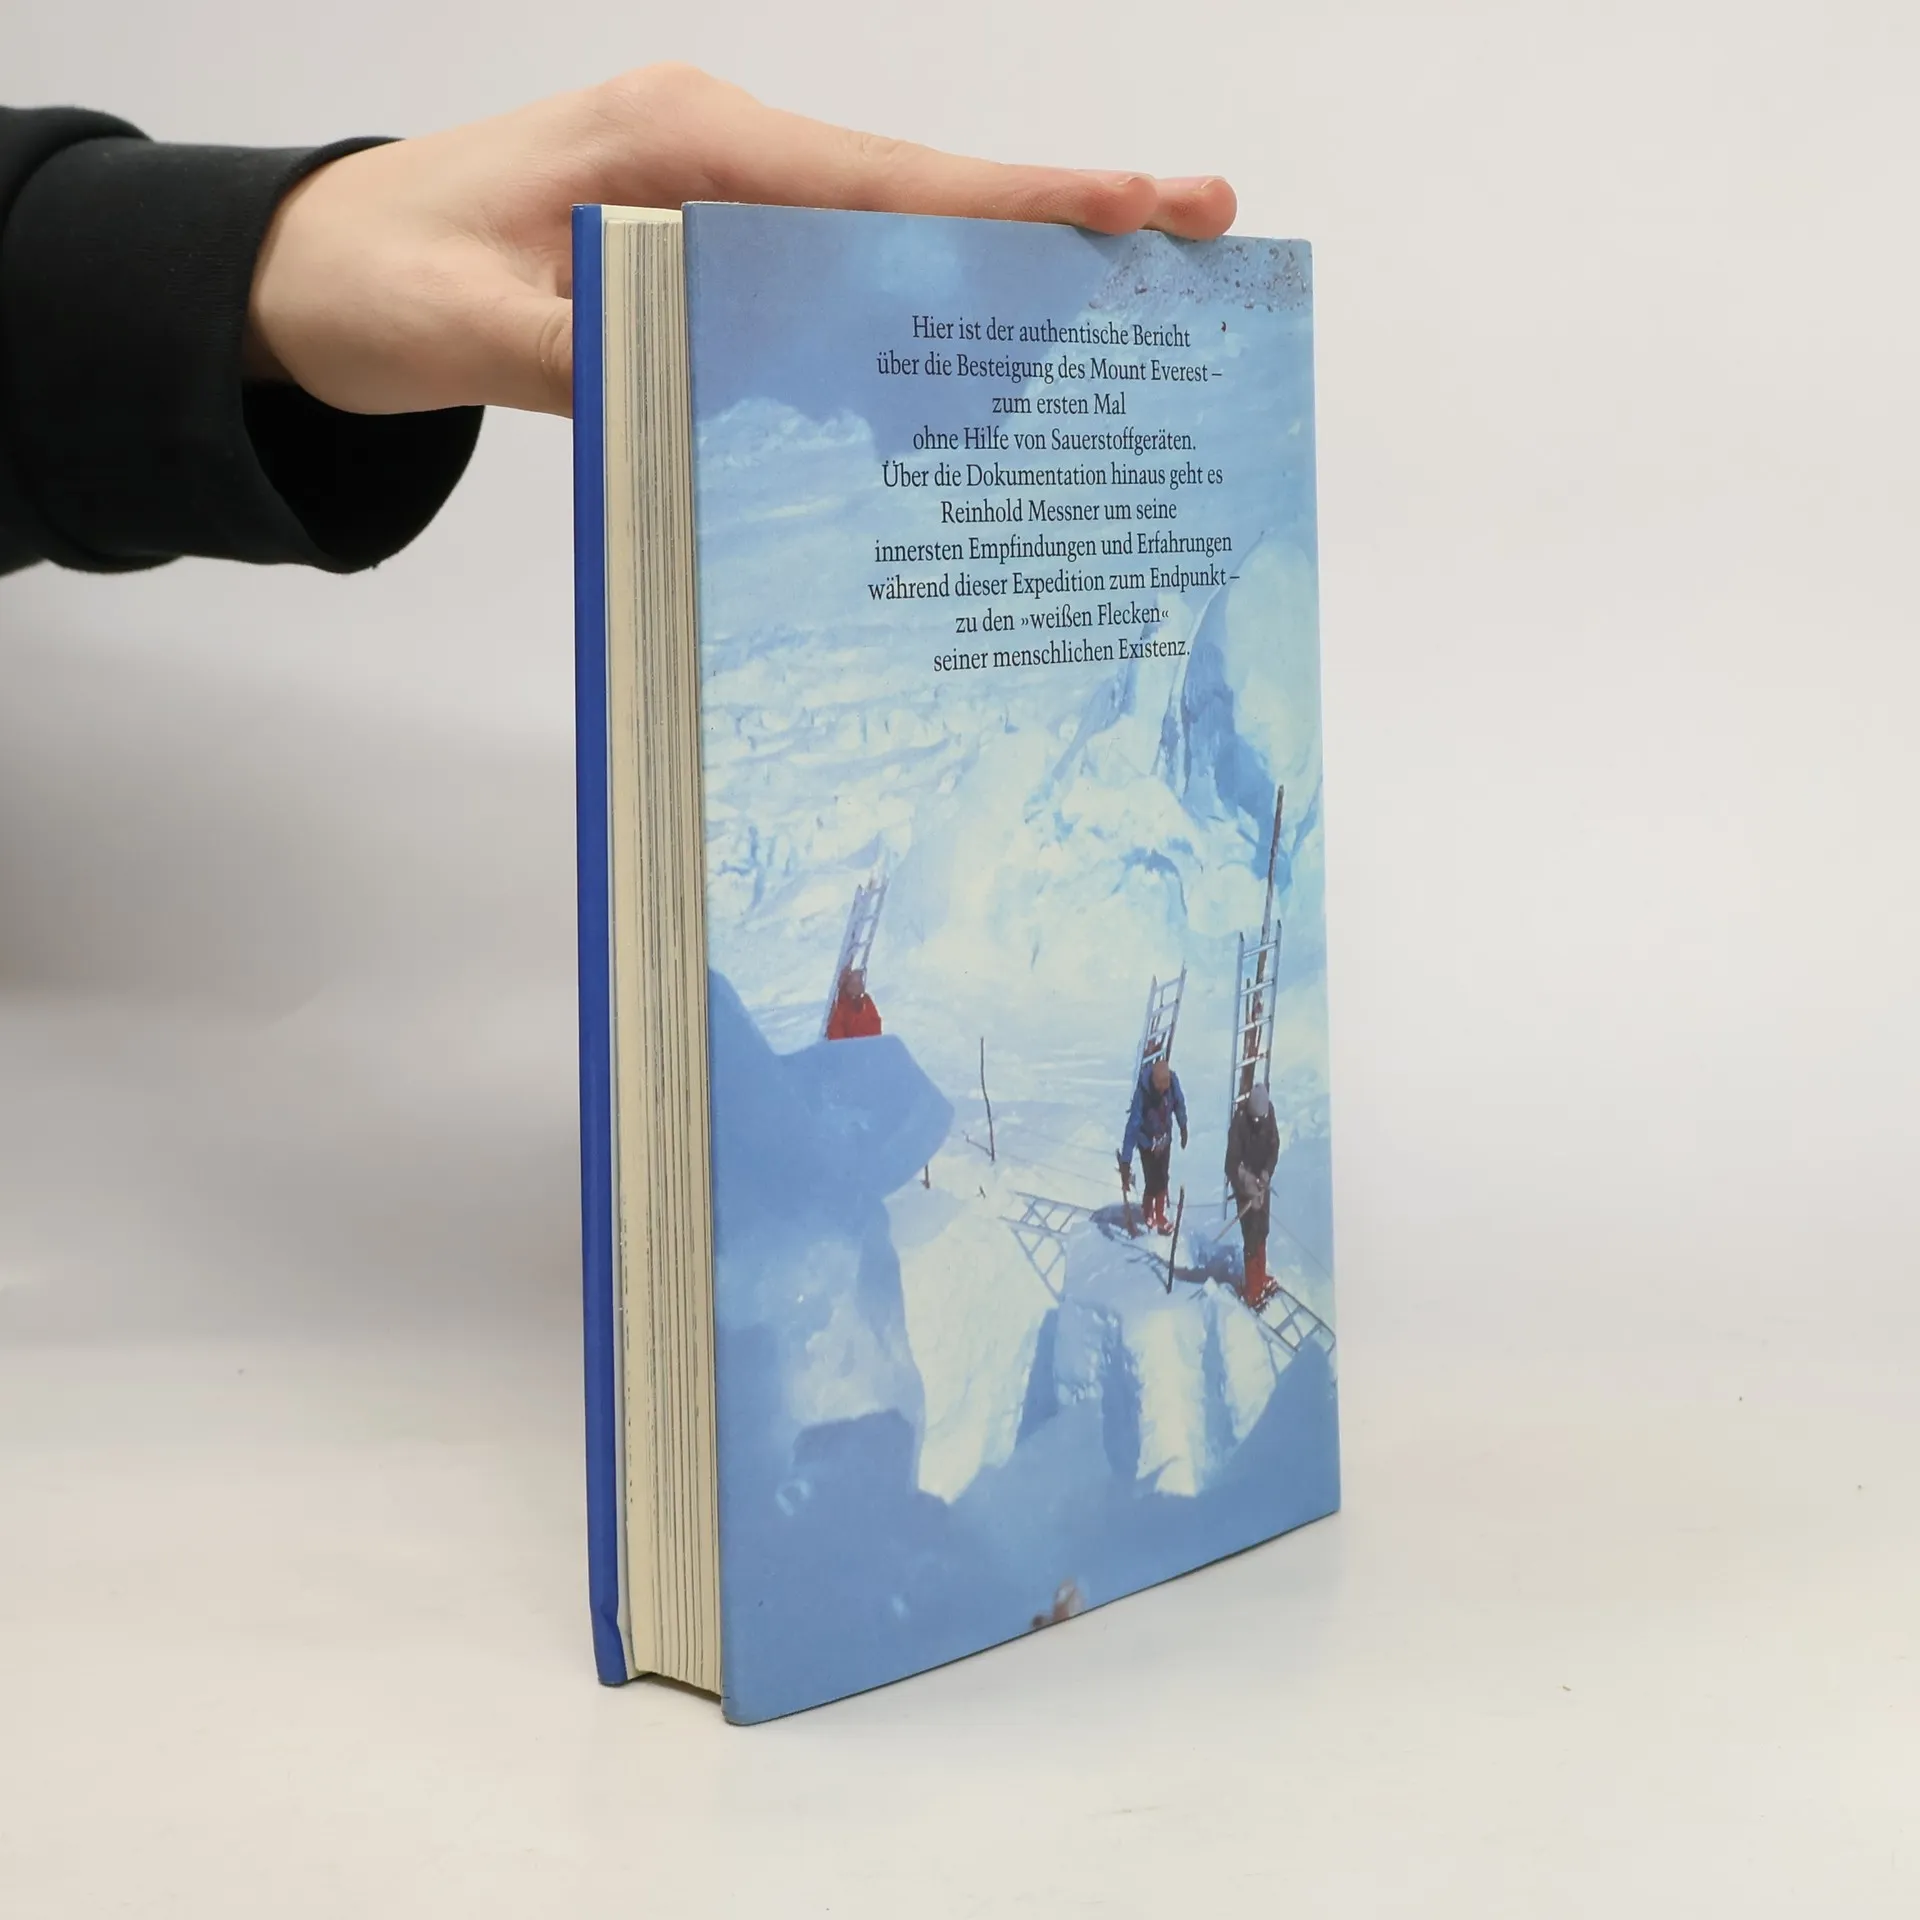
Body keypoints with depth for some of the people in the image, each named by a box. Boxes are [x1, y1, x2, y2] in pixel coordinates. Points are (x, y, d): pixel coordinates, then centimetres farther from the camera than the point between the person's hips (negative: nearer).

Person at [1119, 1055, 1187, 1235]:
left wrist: (1183, 1128, 12)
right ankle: (1147, 1212, 32)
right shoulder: (1142, 1092, -38)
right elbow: (1132, 1127, -37)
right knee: (1152, 1182, 1)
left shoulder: (1173, 1081, -25)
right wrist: (1125, 1162, -39)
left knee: (1162, 1178, 16)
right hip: (1147, 1141, -4)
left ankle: (1159, 1215, 38)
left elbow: (1179, 1102, -3)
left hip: (1165, 1138, 4)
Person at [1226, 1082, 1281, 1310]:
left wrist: (1267, 1173, -15)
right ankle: (1252, 1288, 4)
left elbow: (1274, 1148, 0)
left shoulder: (1269, 1114, -11)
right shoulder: (1239, 1122, -27)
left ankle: (1261, 1277, 35)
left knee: (1262, 1231, 17)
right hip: (1244, 1181, -5)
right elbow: (1233, 1163, -25)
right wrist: (1248, 1190, -31)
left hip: (1263, 1179, 5)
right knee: (1251, 1235, -4)